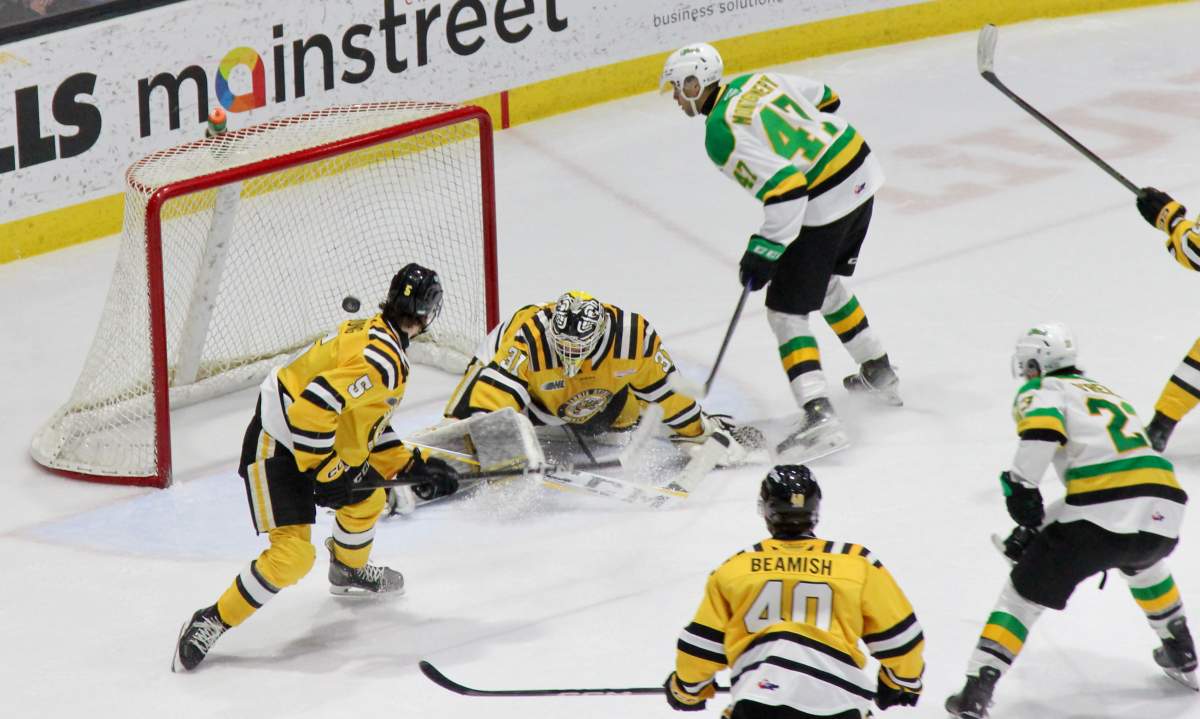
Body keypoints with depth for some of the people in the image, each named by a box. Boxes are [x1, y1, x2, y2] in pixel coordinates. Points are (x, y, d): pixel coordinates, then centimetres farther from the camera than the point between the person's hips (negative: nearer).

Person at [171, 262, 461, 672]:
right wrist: (323, 472, -24)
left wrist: (412, 466, 15)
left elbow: (368, 422, 19)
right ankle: (211, 623, -9)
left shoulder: (376, 338, 9)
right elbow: (314, 406, -33)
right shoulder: (381, 360, -24)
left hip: (312, 443, 10)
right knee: (293, 555, -17)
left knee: (366, 500, 29)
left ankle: (349, 572, 56)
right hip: (278, 452, -10)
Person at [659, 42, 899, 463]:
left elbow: (784, 185, -24)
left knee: (785, 310, -2)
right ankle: (879, 374, 41)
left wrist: (764, 251, -16)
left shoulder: (722, 134, -17)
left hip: (823, 206, -9)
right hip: (862, 175, 9)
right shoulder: (758, 81, 8)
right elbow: (825, 101, 20)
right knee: (824, 284, 30)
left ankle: (819, 416, -15)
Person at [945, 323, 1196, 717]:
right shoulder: (1109, 393, 33)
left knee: (1024, 593, 8)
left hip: (1099, 513, -6)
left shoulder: (1041, 391, 12)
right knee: (1142, 562, 41)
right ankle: (1182, 657, 45)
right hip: (1164, 506, 6)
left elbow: (1042, 429, -13)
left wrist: (1021, 491, -2)